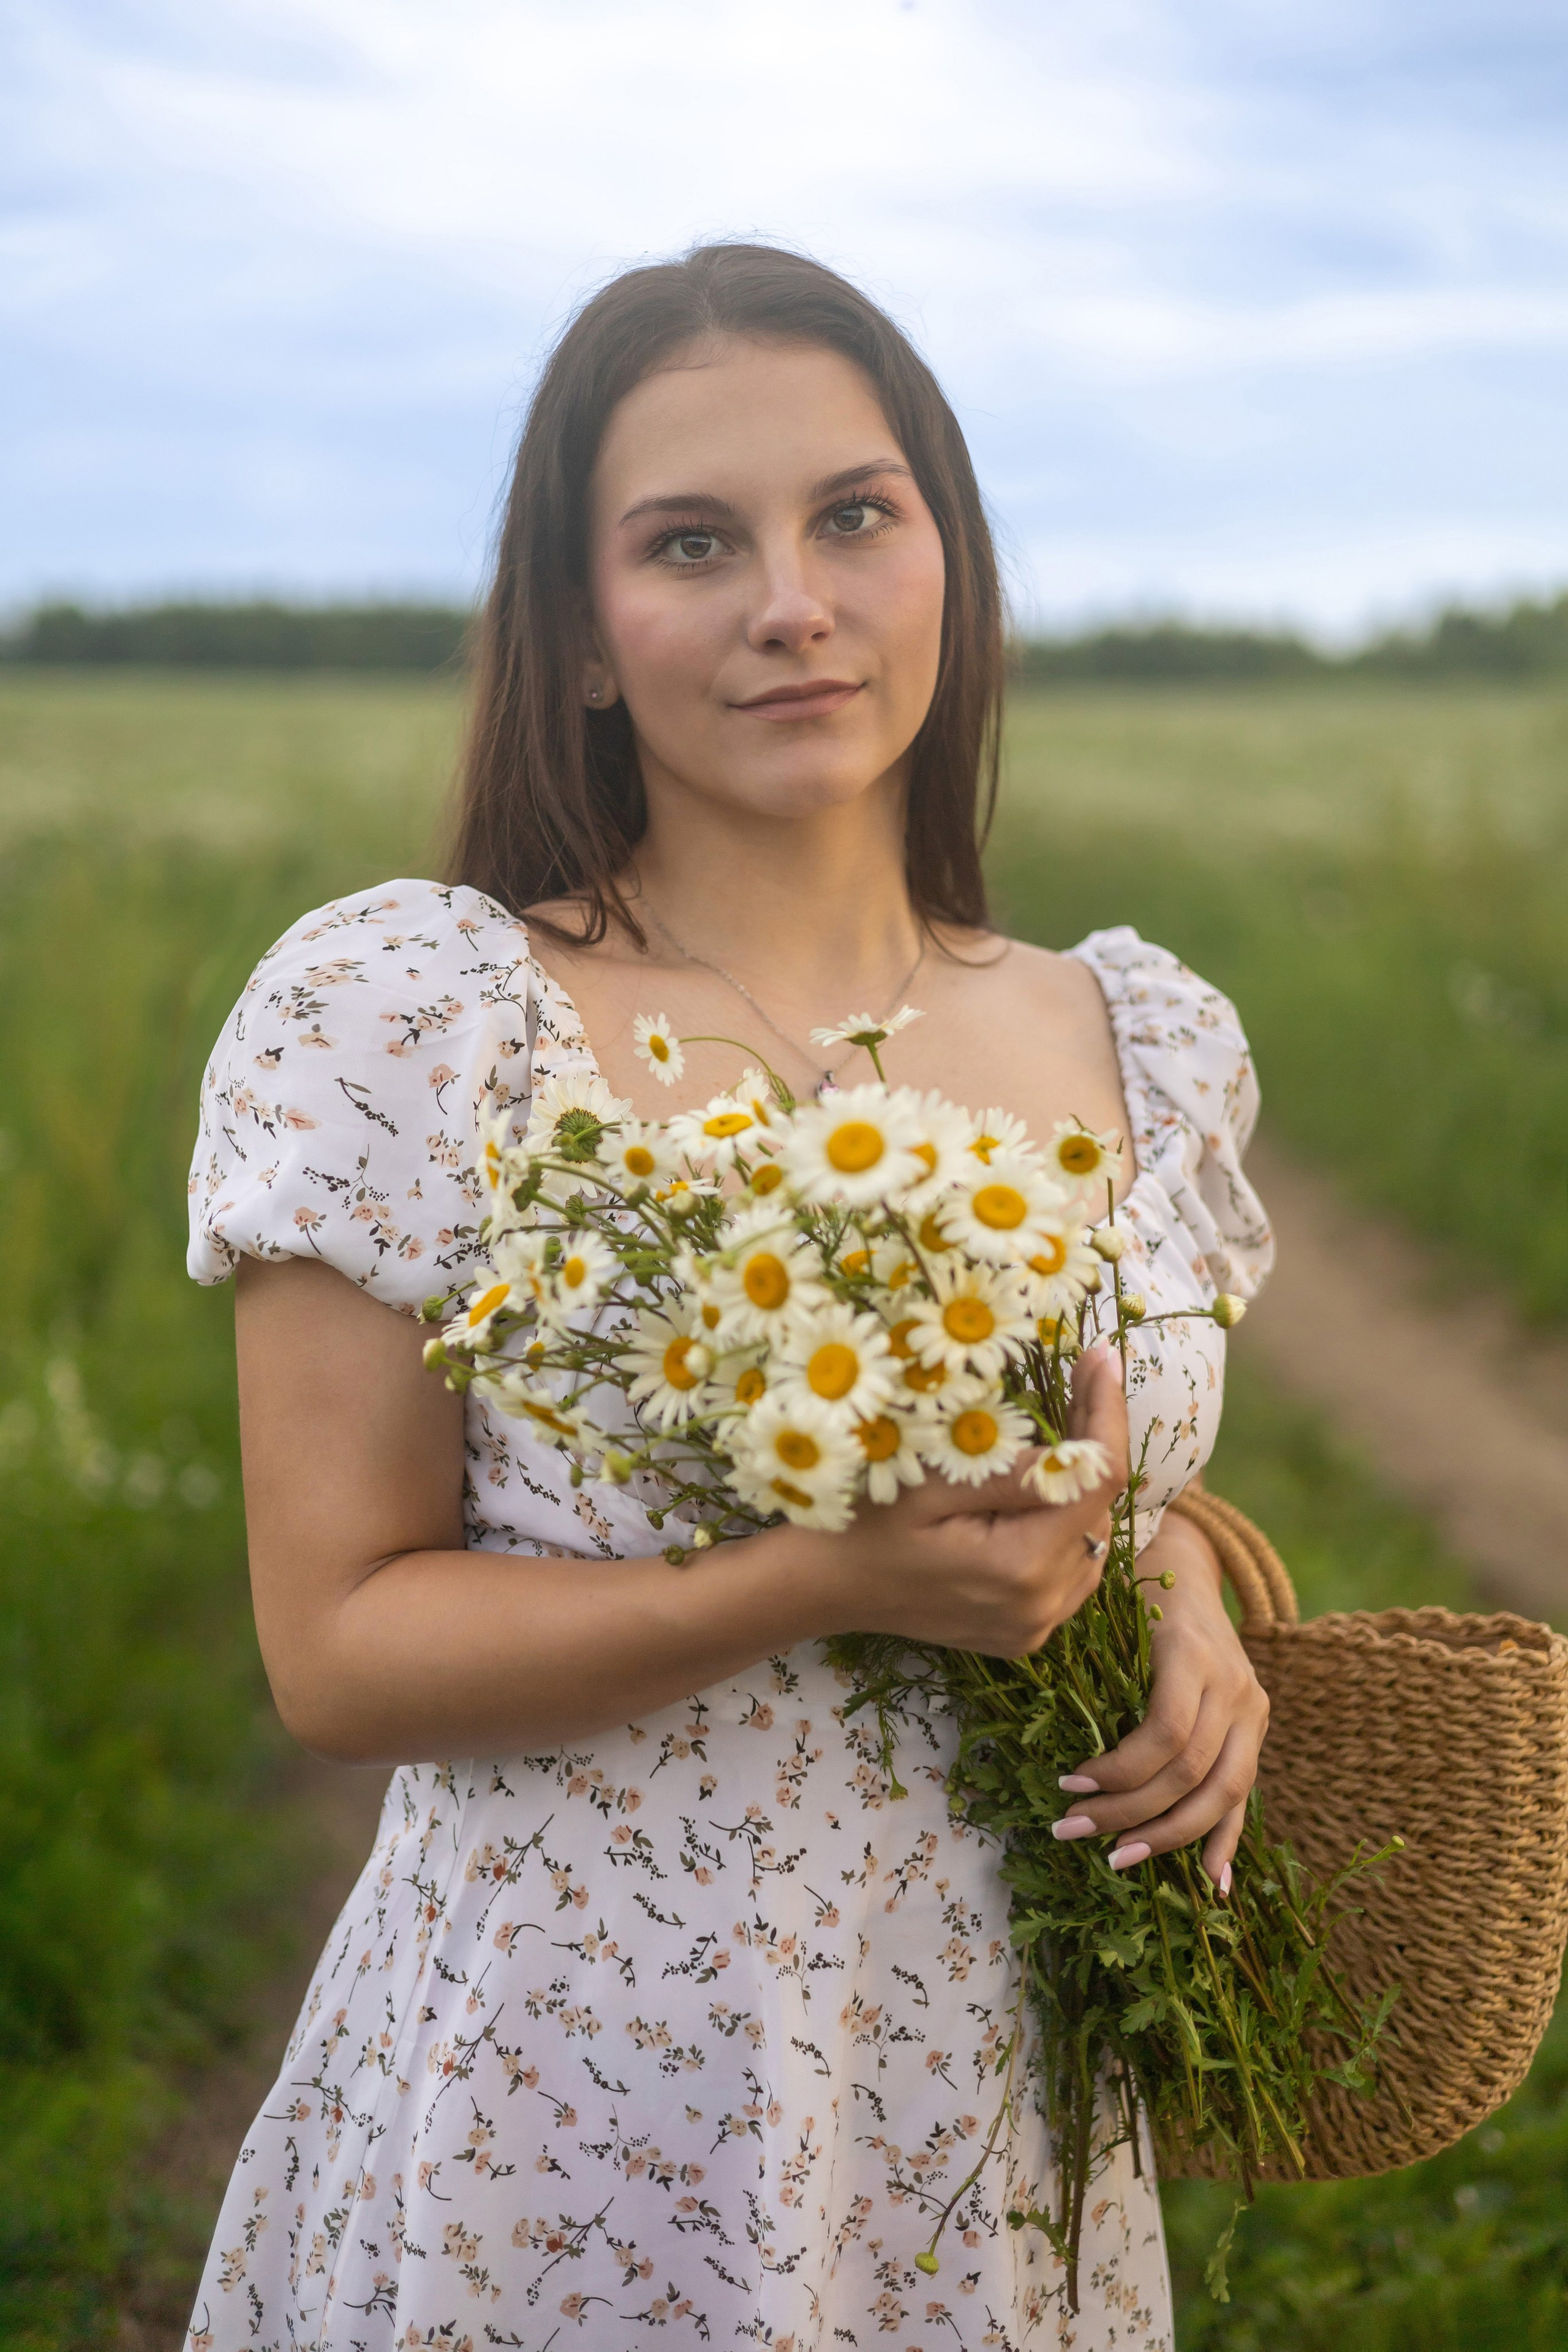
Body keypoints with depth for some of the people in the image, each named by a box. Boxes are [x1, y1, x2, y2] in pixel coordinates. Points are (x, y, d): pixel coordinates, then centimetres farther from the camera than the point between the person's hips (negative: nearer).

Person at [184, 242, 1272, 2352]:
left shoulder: (1144, 1043, 0)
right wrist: (825, 1584, -25)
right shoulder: (403, 1015, -13)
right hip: (560, 2129, -3)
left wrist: (1183, 1588, -6)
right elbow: (338, 1654, -13)